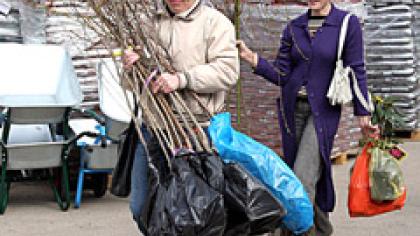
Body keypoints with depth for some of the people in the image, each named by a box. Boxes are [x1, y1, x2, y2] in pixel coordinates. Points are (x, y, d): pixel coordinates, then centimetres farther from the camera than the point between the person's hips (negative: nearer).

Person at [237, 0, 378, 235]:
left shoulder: (348, 24, -5)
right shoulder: (294, 28, 6)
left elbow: (356, 72, -3)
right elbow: (281, 75, 3)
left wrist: (363, 114, -3)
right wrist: (254, 59, -13)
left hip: (323, 112, -4)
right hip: (293, 109, 4)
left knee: (303, 178, -15)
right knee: (312, 174, 12)